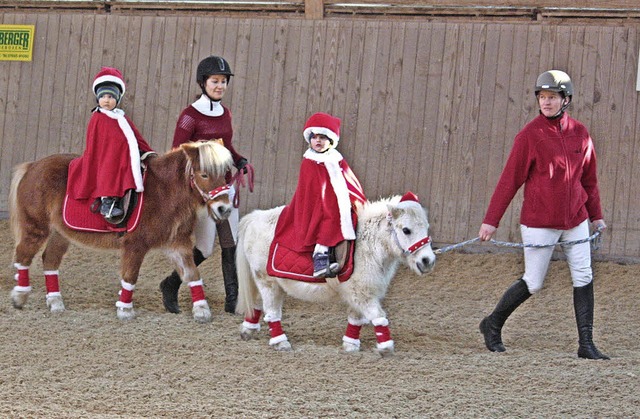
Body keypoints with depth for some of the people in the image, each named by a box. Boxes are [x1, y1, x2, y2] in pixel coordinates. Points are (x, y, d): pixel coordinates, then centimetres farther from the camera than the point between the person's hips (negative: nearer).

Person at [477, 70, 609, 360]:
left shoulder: (580, 133, 5)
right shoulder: (530, 135, -9)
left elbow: (589, 178, 15)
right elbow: (509, 180, -9)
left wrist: (596, 215, 17)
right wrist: (491, 220, -10)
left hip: (575, 219, 5)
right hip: (539, 221, -5)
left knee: (584, 278, 0)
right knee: (533, 283, 1)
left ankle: (586, 344, 4)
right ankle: (493, 325, 23)